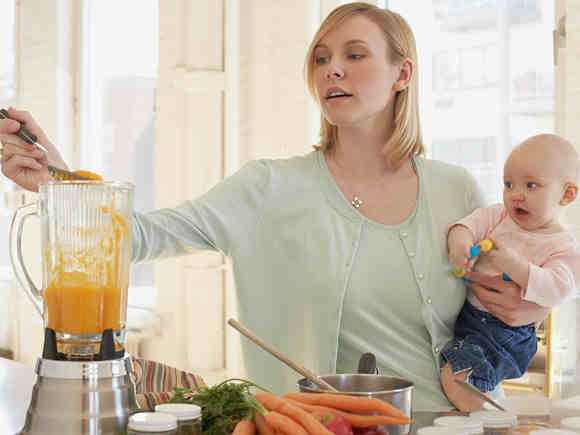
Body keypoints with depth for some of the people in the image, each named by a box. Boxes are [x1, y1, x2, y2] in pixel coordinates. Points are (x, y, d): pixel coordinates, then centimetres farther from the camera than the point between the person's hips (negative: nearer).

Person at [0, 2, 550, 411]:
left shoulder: (457, 191, 6)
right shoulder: (275, 187, 0)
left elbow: (498, 302, 18)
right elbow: (153, 234, -10)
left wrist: (532, 309, -4)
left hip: (447, 423, 1)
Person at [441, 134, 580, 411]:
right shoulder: (498, 216, 7)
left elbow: (556, 289, -23)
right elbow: (470, 224, -8)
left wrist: (512, 264, -33)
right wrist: (459, 241, -32)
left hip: (504, 331, -7)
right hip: (464, 310, 7)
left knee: (456, 377, -22)